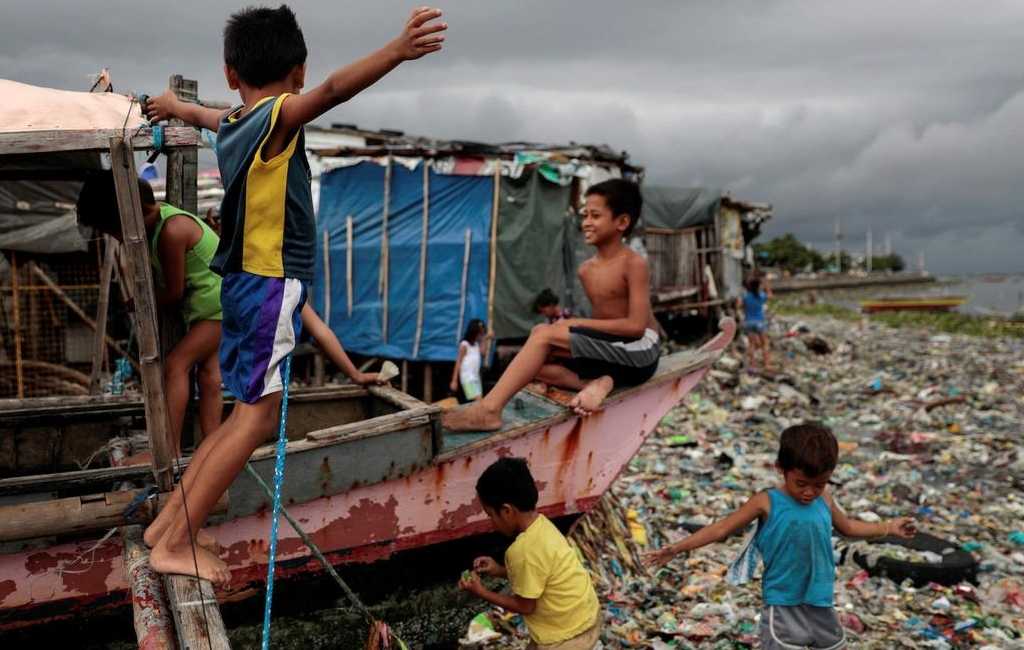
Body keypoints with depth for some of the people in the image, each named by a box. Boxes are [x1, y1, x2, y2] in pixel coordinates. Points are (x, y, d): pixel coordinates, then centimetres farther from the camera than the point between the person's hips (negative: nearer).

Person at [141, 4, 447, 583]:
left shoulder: (231, 124, 12)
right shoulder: (278, 116, -12)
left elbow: (203, 113, 37)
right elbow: (332, 91, -33)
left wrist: (173, 105, 59)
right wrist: (397, 52, -47)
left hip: (246, 282, 9)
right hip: (273, 286, -9)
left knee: (247, 414, 16)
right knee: (258, 417, -5)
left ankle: (169, 521, 24)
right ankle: (175, 544, -2)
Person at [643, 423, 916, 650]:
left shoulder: (824, 500, 1)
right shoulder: (767, 503, -13)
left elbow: (847, 526, 22)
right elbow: (721, 529, -10)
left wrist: (889, 527, 21)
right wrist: (677, 548, -13)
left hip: (821, 606, 5)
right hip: (782, 608, -5)